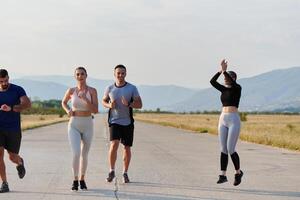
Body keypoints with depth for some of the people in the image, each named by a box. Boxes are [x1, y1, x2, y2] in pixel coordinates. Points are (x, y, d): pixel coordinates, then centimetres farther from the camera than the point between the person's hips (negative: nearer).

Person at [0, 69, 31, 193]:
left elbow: (27, 104, -23)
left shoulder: (18, 90, -7)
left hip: (13, 130, -1)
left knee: (12, 157, 5)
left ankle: (20, 163, 43)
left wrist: (10, 109, -37)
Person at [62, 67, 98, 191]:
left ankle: (82, 180, 28)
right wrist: (68, 111, -3)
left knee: (84, 155, 10)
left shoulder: (92, 91, -5)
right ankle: (75, 180, -2)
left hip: (88, 125, 1)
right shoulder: (71, 90, -1)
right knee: (76, 153, -16)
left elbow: (95, 110, -12)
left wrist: (85, 99, -25)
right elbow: (64, 103, 18)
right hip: (74, 126, -1)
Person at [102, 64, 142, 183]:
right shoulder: (110, 88, 3)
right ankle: (112, 171, -4)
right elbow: (103, 101, 17)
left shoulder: (132, 88, -1)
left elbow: (139, 104, -2)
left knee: (127, 147, 6)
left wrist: (129, 104, -21)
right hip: (114, 121, 0)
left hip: (127, 122, 1)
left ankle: (125, 173, 21)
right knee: (114, 144, -18)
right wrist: (109, 105, -6)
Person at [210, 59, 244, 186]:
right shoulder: (224, 90, 14)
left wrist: (224, 71, -26)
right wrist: (220, 71, -8)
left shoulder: (237, 88, -2)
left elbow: (232, 82, -25)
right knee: (223, 149, 2)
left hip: (234, 120, -6)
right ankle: (223, 176, 4)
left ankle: (238, 172, 11)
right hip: (223, 120, 6)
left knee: (230, 150, -9)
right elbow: (212, 81, 2)